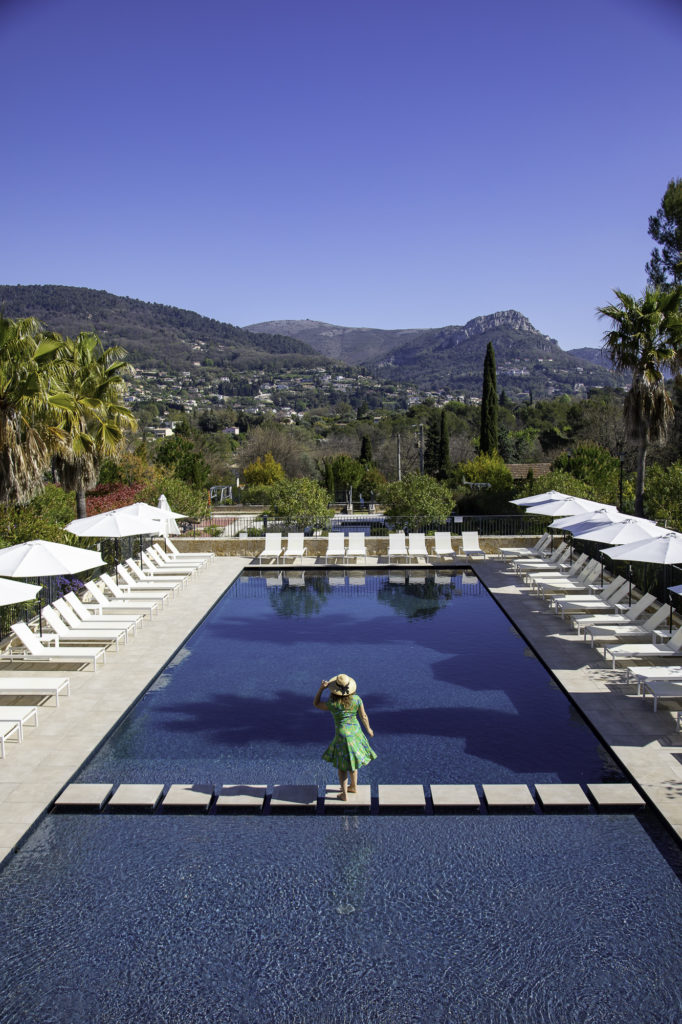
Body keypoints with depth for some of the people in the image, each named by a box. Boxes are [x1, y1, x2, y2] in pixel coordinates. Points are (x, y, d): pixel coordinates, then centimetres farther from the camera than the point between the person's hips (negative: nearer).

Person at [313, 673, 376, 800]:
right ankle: (354, 786, 40)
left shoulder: (332, 703, -20)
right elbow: (363, 716, -1)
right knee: (351, 761, 26)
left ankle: (344, 794, 20)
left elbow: (316, 704, -2)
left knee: (342, 766, 15)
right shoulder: (356, 699, -11)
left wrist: (321, 688, -10)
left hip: (343, 735, -4)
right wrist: (368, 729, 16)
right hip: (356, 732, 4)